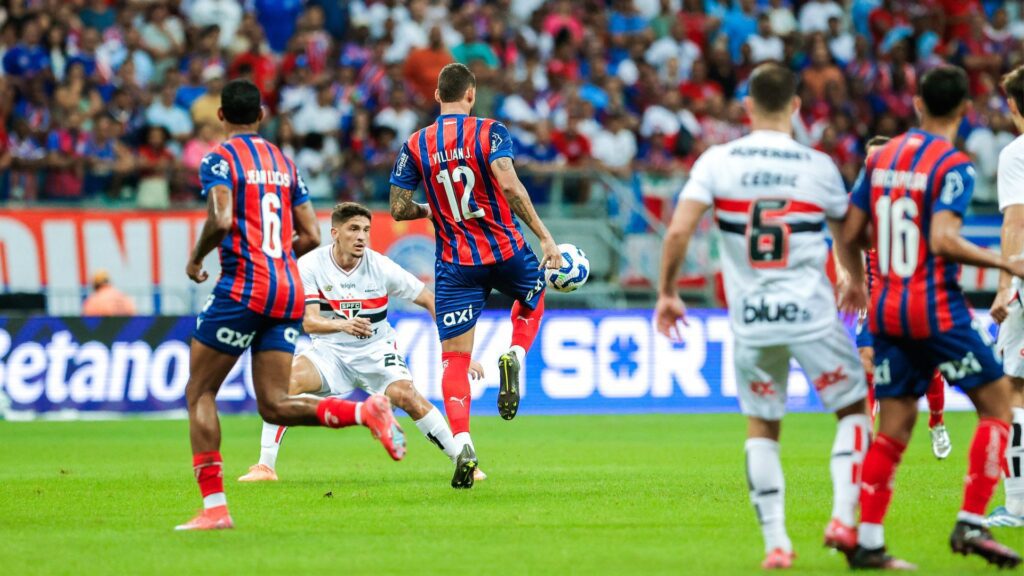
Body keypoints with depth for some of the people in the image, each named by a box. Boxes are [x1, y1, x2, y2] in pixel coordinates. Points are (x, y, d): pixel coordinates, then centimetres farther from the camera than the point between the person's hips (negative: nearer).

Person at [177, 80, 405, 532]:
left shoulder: (220, 159, -3)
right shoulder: (285, 164, 17)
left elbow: (221, 221, -18)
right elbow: (311, 236, 14)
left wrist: (196, 259, -1)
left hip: (243, 288, -6)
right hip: (289, 291, 6)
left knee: (199, 393, 5)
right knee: (274, 405, 5)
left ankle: (214, 506, -3)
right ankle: (366, 411, -17)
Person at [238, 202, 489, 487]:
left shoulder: (380, 266, -14)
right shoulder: (310, 265, -14)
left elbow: (430, 300, -7)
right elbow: (308, 322, -21)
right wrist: (342, 325, -43)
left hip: (375, 350, 0)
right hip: (330, 351, 0)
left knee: (406, 395, -25)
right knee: (288, 380, -27)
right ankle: (265, 467, -19)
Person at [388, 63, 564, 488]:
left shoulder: (414, 146, 2)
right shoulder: (490, 132, -6)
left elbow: (398, 209, 0)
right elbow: (509, 185, -21)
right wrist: (545, 237, -18)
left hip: (454, 264, 1)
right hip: (506, 250, -1)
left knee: (453, 358, 2)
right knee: (532, 301, 32)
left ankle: (461, 442, -17)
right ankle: (514, 356, 1)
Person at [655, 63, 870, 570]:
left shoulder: (717, 161, -1)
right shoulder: (818, 166, -1)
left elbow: (678, 231, -9)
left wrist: (667, 293, 6)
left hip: (750, 319, 2)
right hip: (811, 314, -1)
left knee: (761, 427, 16)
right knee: (853, 408, 15)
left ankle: (775, 542, 7)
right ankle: (843, 518, -1)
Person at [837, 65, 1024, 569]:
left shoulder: (880, 158, 9)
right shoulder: (953, 166, -11)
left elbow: (849, 235, 11)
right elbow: (943, 240, -22)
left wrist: (857, 281, 30)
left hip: (886, 313, 6)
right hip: (936, 309, -6)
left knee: (894, 429, 9)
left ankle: (867, 541, 3)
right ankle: (971, 524, -3)